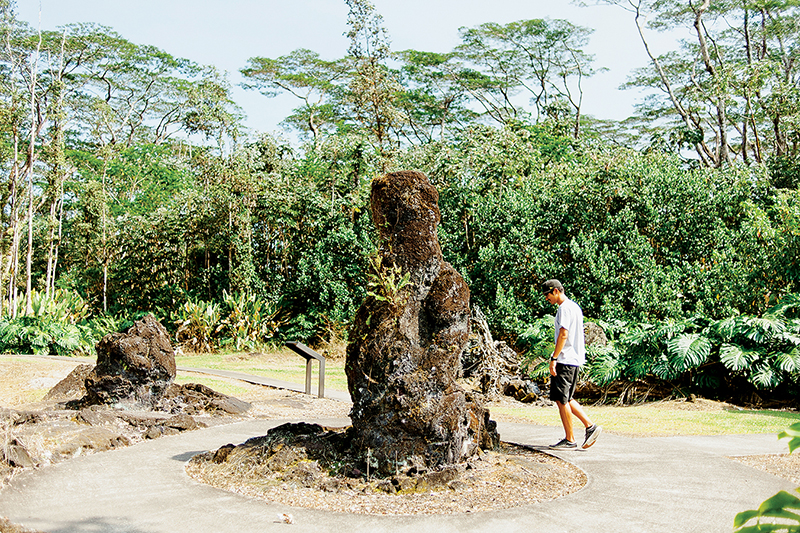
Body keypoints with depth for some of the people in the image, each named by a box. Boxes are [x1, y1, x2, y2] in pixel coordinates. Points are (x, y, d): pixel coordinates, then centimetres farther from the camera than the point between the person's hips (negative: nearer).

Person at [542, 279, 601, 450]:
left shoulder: (564, 308, -11)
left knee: (561, 399, -3)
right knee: (566, 399, 14)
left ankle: (570, 439, 2)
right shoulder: (575, 306, 19)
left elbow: (563, 334, -20)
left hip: (565, 360, -10)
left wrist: (553, 358, -19)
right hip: (575, 360, 10)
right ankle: (590, 426, 9)